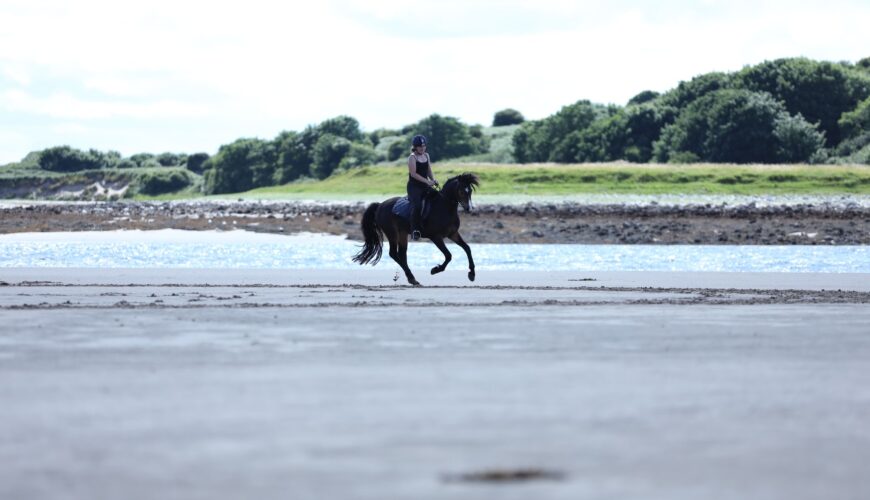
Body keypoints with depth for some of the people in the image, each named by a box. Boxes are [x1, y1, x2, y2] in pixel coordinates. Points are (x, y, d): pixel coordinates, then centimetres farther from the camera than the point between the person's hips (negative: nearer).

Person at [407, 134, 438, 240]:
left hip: (425, 186, 7)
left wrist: (433, 180, -1)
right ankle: (415, 231, -26)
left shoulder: (426, 155, 12)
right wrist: (427, 181, -22)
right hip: (414, 186, -7)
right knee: (417, 206, -27)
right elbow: (413, 173, -17)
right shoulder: (412, 157, -9)